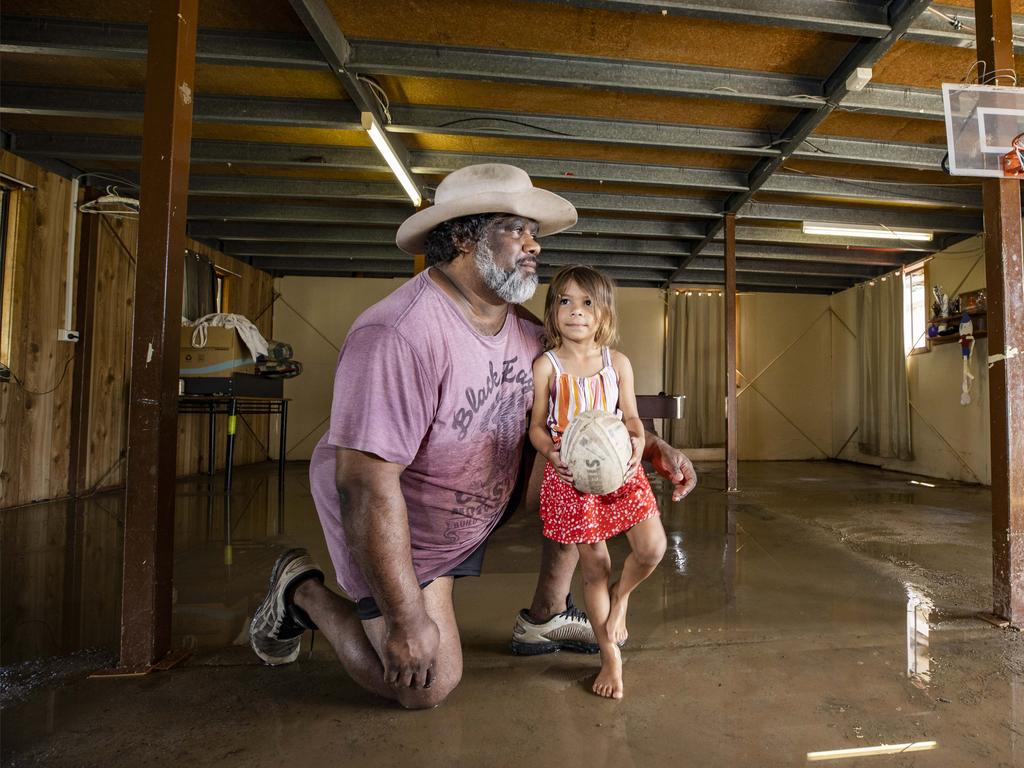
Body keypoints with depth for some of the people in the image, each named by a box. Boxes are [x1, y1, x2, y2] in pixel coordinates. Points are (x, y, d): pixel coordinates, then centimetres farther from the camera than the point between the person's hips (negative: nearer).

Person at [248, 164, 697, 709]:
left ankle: (544, 620, 13)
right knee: (427, 688, -5)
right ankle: (302, 591, 17)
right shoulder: (399, 335, -34)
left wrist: (650, 447, -11)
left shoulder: (523, 327, -7)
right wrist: (408, 620, -28)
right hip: (392, 531, -7)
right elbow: (366, 484, -34)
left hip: (485, 502, 7)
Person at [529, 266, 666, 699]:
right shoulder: (546, 366, -6)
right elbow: (537, 426, -2)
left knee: (652, 547, -9)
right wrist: (551, 453, -22)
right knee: (594, 566, 7)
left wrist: (637, 442, -17)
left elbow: (631, 417, 5)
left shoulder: (617, 363, 2)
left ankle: (621, 598, 28)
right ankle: (611, 658, 27)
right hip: (571, 473, -2)